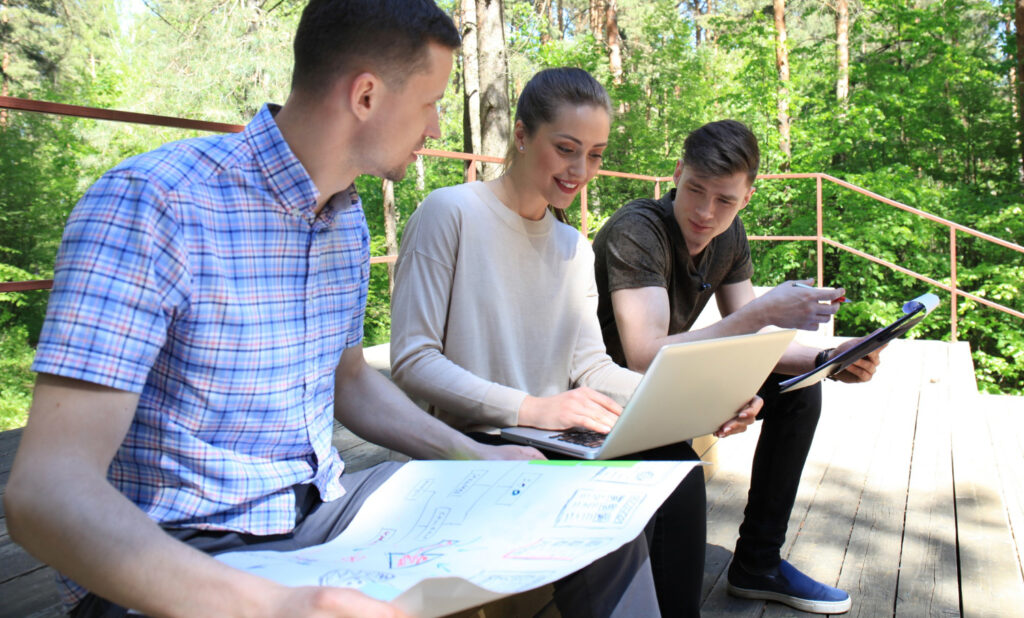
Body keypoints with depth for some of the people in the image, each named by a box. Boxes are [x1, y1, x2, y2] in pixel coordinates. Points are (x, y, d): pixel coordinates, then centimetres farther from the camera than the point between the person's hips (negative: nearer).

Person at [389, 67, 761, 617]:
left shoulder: (574, 248, 14)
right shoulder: (450, 213, -9)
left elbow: (591, 366, 6)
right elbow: (411, 361, -15)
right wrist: (530, 408, -26)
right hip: (475, 446, -6)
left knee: (675, 459, -19)